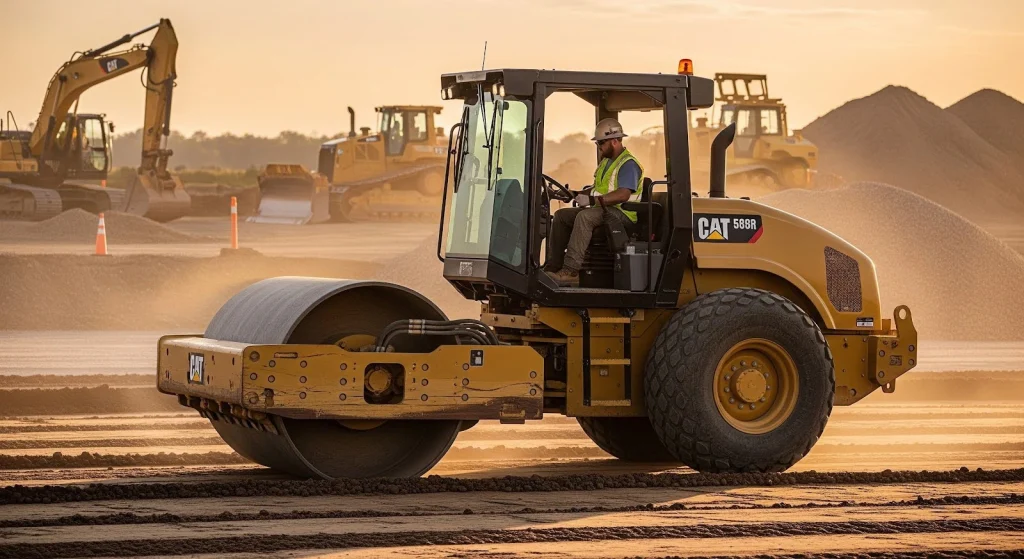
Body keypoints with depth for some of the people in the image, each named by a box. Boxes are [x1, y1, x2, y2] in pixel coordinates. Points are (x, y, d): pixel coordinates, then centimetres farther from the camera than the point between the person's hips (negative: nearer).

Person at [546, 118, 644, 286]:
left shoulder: (628, 164, -12)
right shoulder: (606, 162, 21)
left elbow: (623, 195, -25)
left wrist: (592, 200, -30)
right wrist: (578, 194, 12)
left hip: (621, 213, -10)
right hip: (601, 209, 10)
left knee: (584, 216, -35)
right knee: (561, 215, 1)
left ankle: (571, 270, -41)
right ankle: (554, 265, -6)